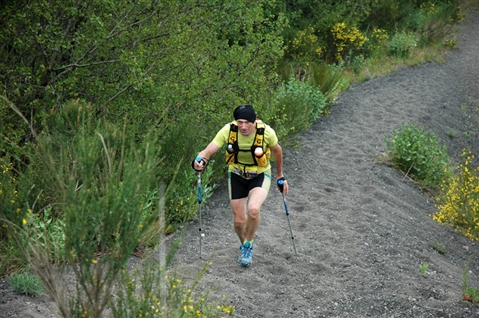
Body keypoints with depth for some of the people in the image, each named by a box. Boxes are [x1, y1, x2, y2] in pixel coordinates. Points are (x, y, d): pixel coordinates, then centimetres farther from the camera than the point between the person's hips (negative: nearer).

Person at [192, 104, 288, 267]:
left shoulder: (266, 132, -24)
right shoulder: (228, 130, -23)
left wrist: (280, 176, 8)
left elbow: (276, 150, -3)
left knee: (253, 209, -29)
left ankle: (248, 245, -2)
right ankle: (244, 246, 39)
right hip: (237, 176, 2)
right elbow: (209, 150, -27)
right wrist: (200, 160, -51)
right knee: (239, 221, 4)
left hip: (260, 176, -2)